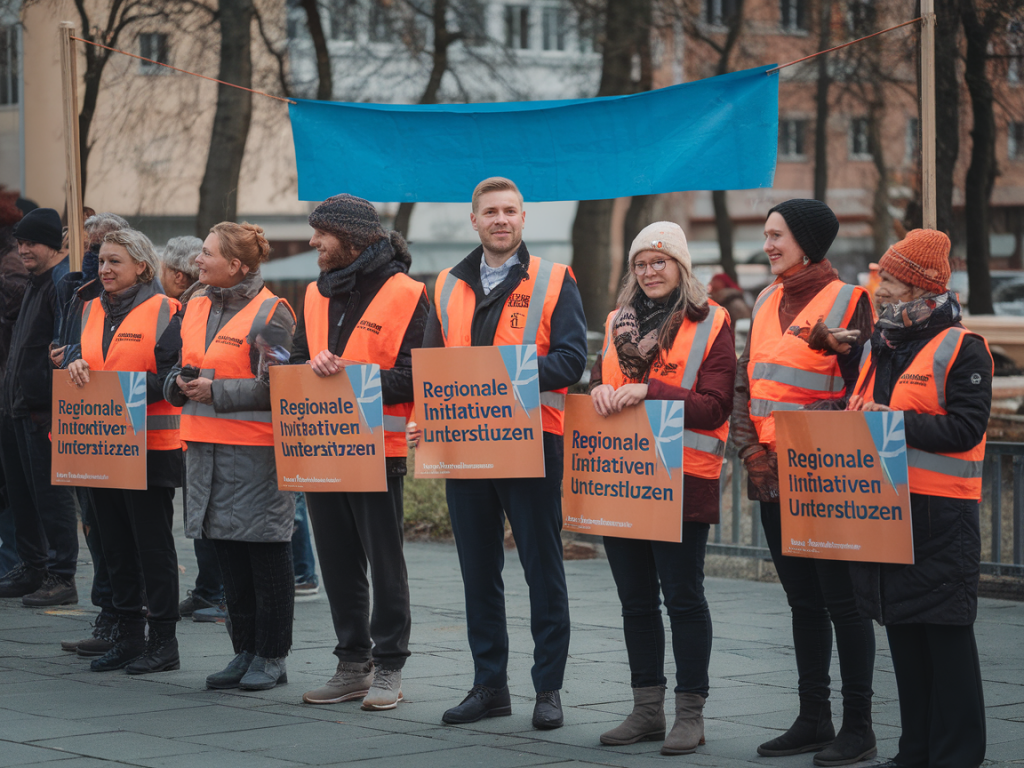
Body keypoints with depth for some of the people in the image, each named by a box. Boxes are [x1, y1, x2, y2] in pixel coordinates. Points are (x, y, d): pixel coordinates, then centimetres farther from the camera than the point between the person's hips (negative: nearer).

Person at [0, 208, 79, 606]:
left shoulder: (64, 285, -14)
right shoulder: (35, 283, 18)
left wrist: (54, 403, -23)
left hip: (45, 409, -10)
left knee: (51, 494, -5)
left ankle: (62, 577, 0)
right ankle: (32, 569, 25)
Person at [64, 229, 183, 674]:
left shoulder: (164, 312, -7)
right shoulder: (92, 311, 14)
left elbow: (171, 377, -13)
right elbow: (78, 352, 9)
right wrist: (76, 364, -13)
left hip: (150, 446, -7)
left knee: (153, 544, -1)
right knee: (115, 545, 10)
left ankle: (163, 641, 5)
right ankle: (127, 637, 18)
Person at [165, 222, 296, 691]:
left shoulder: (270, 312, -10)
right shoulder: (196, 306, 14)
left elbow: (275, 387, -16)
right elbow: (181, 369, 21)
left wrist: (216, 391, -19)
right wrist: (180, 383, -2)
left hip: (255, 447, -8)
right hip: (205, 447, 8)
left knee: (266, 555, 0)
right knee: (229, 556, 12)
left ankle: (271, 656, 8)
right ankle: (245, 652, 20)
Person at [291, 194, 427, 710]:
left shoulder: (405, 294, -7)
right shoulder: (317, 294, 14)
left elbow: (412, 377, -14)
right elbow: (297, 363, 11)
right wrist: (315, 368, -11)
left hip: (378, 449, -6)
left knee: (385, 561, 1)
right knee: (338, 562, 10)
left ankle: (388, 668, 8)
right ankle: (353, 664, 18)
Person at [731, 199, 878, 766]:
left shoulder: (849, 301, -6)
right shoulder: (766, 303, 14)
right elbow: (745, 383, 13)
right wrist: (750, 448, 1)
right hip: (773, 479, 7)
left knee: (841, 600, -3)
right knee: (802, 600, 13)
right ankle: (813, 720, 20)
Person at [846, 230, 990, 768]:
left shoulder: (961, 350, -6)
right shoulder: (876, 348, 18)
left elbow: (966, 429, -15)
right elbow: (861, 408, 27)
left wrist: (897, 422, -19)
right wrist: (856, 420, 5)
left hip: (940, 515, -8)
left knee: (946, 633, -4)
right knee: (902, 631, 11)